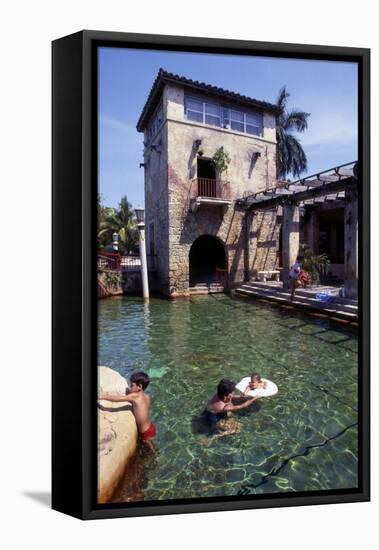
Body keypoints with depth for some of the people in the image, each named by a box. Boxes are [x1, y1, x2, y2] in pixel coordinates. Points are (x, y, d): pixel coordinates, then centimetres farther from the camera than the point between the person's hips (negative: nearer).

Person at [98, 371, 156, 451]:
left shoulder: (135, 396, -24)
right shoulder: (147, 397, -3)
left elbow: (117, 399, -24)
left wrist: (101, 396, -17)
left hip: (146, 432, -7)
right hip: (150, 428, 7)